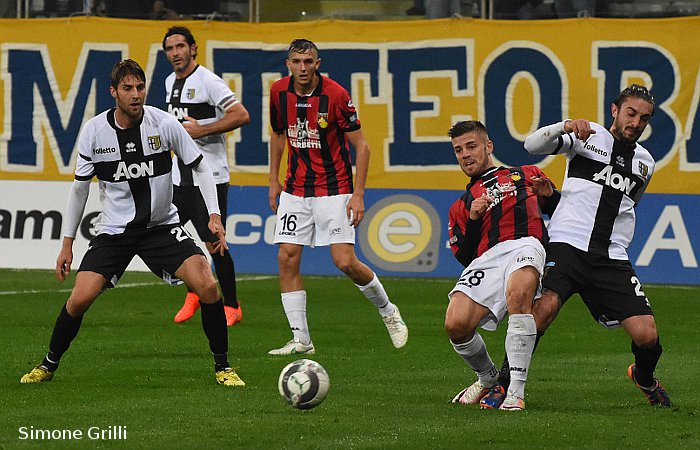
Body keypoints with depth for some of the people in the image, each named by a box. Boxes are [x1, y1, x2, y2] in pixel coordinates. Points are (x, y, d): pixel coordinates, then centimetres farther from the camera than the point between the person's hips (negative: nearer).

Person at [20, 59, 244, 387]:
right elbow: (80, 187, 4)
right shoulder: (93, 131, -9)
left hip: (162, 225, 0)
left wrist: (214, 216, -12)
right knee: (79, 299, -14)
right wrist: (67, 243, 5)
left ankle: (222, 367, -1)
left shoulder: (164, 124, -12)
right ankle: (49, 365, 12)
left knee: (207, 287, -19)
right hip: (112, 230, 0)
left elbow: (200, 168, -1)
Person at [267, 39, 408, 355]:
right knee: (287, 258, -6)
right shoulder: (279, 92, -2)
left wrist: (358, 195, -16)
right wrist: (273, 180, 14)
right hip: (296, 190, 5)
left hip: (334, 189, -5)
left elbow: (361, 146, -10)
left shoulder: (335, 95, -16)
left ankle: (388, 311, 16)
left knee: (345, 262, -11)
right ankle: (300, 339, 0)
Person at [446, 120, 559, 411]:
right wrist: (473, 220, 7)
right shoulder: (460, 207, 34)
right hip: (485, 260, 3)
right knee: (456, 325, -23)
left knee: (518, 294, -39)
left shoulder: (525, 176, 28)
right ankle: (488, 379, 10)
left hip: (526, 245, -3)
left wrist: (548, 195, 3)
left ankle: (516, 390, -35)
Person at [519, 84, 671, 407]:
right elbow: (533, 145, -6)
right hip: (567, 244, -4)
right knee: (545, 306, -30)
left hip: (612, 259, 4)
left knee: (647, 335, -7)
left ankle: (644, 379, 28)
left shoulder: (645, 162, 20)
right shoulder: (588, 136, 5)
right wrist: (565, 127, -23)